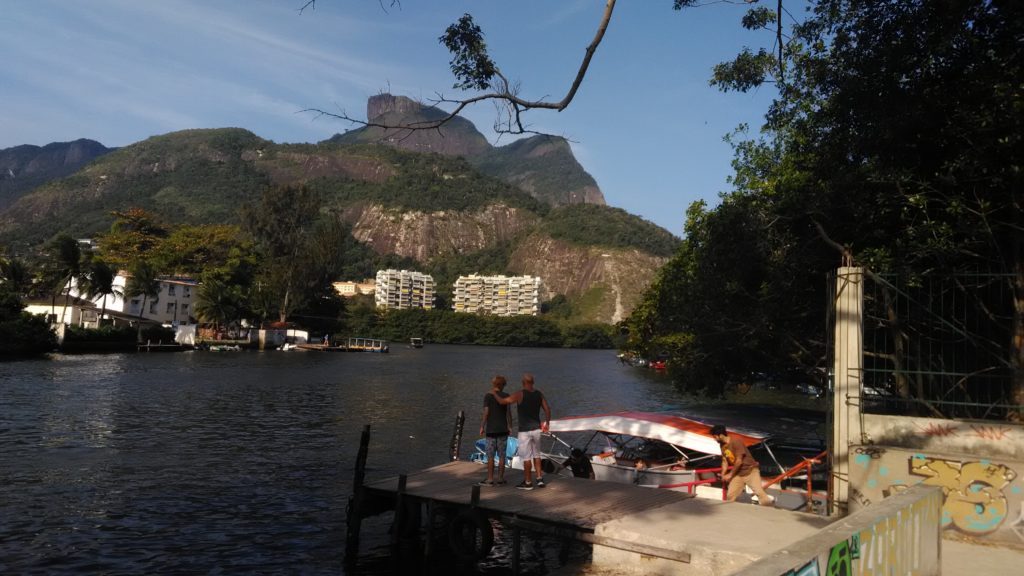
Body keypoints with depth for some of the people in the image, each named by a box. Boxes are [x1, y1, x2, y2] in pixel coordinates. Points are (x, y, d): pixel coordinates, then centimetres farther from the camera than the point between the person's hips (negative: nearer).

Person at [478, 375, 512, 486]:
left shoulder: (488, 396, -5)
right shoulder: (506, 396, 1)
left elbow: (486, 412, -10)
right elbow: (508, 412, -2)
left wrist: (482, 427, -3)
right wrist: (510, 426, 6)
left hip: (491, 430, -2)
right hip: (503, 429, 2)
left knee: (490, 456, 1)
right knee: (501, 455, 8)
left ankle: (490, 479, 3)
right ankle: (500, 478, 12)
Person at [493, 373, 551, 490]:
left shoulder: (520, 394, -14)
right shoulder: (539, 394, 2)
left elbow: (502, 401, -14)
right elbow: (547, 409, 6)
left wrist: (494, 394, 5)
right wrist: (547, 423, 20)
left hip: (524, 431, -5)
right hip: (536, 429, 5)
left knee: (526, 457, 3)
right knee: (536, 454, 19)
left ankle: (528, 482, 9)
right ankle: (540, 479, 16)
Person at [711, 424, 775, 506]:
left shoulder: (736, 441, -20)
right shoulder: (722, 445, 4)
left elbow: (739, 461, -19)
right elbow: (725, 461, 7)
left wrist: (730, 475, -11)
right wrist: (723, 475, -7)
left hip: (750, 471, -7)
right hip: (738, 473, 7)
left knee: (759, 492, -17)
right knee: (730, 496, -2)